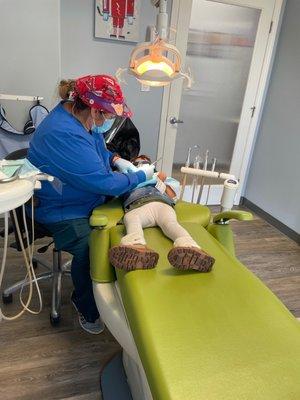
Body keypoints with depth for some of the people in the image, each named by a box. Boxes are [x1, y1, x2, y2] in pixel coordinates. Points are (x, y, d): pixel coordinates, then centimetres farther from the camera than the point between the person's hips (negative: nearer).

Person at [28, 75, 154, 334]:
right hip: (61, 210, -9)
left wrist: (116, 160, 0)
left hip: (89, 195, 10)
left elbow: (98, 150, 20)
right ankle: (87, 308, 1)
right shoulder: (63, 135, -32)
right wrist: (142, 175, -14)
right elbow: (106, 184, -29)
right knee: (89, 249, -31)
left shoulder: (79, 116, 0)